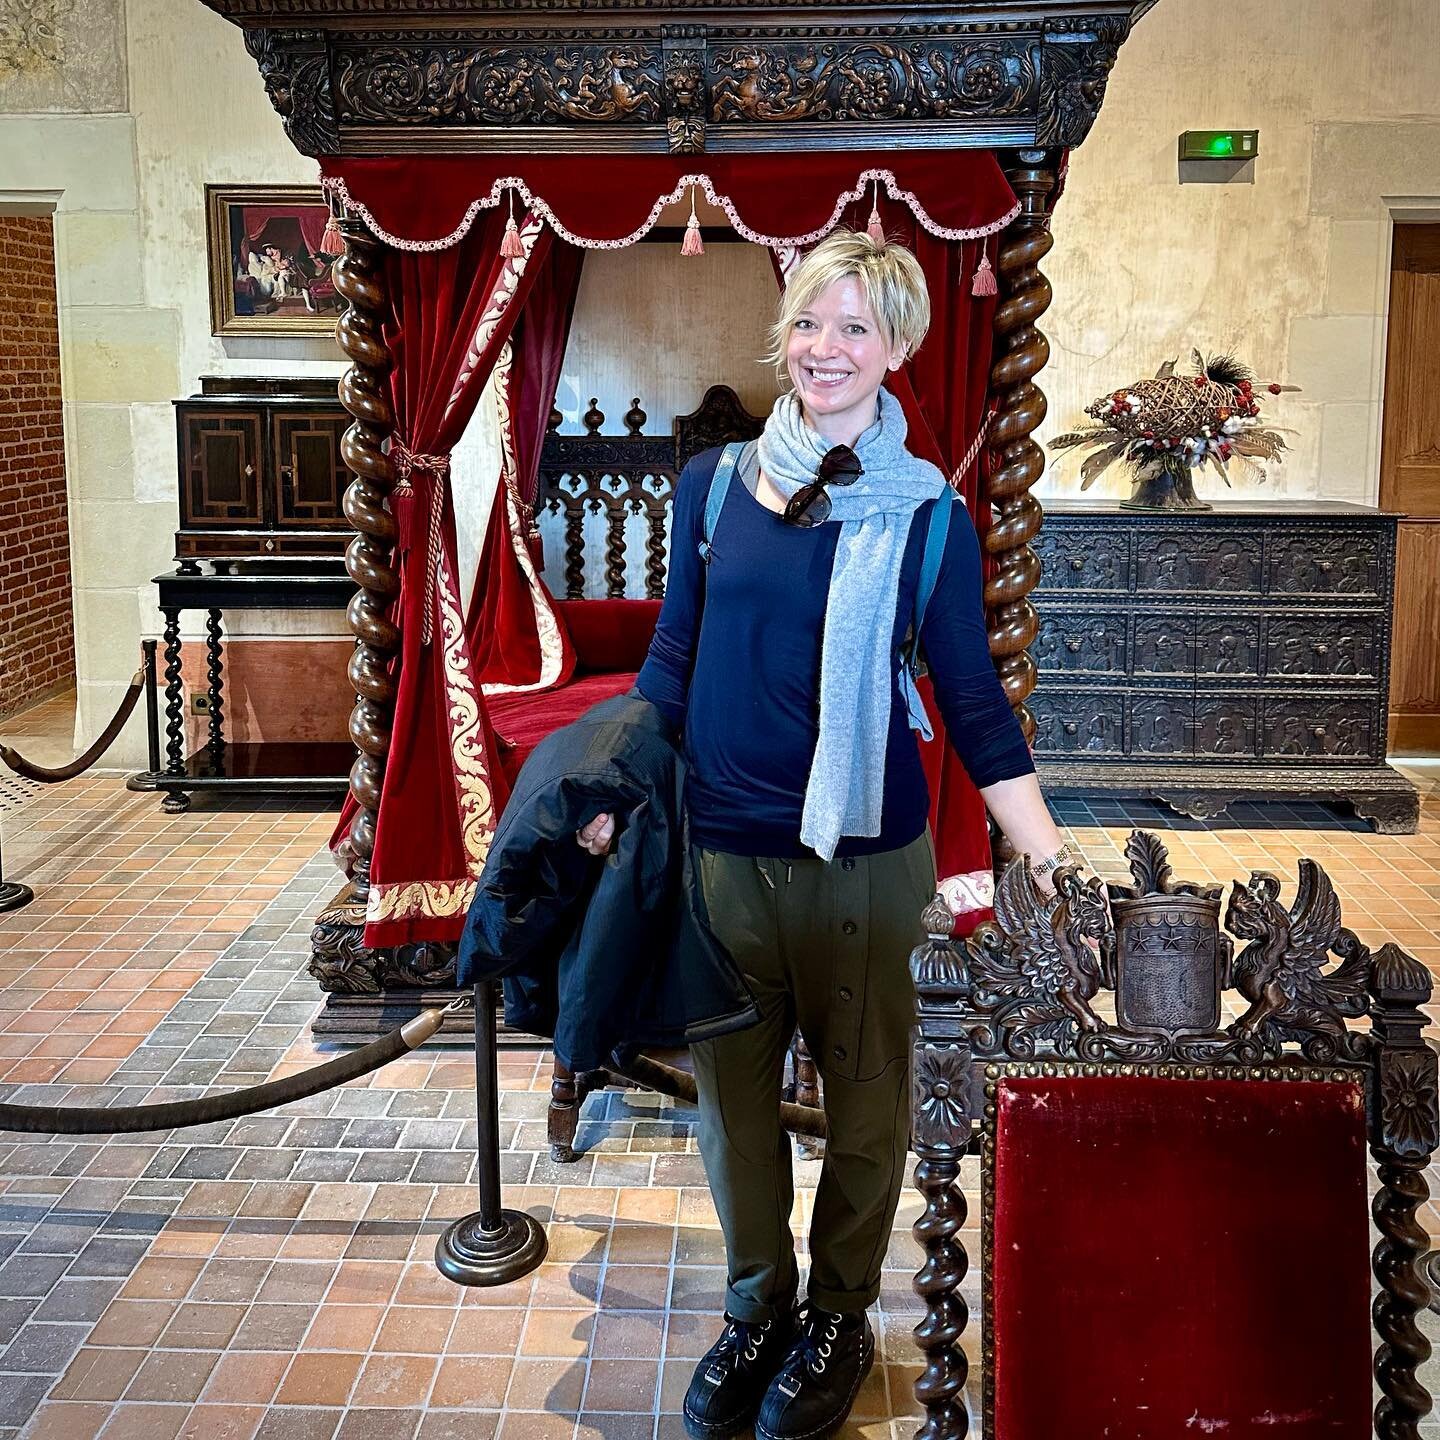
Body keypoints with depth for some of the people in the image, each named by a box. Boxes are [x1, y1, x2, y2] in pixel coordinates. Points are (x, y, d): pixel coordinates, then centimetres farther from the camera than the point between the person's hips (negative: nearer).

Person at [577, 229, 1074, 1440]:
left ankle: (840, 1318, 36)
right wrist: (613, 796, 4)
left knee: (863, 1092, 13)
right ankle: (759, 1305, 38)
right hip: (719, 849, 3)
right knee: (731, 1084, 15)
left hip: (864, 854, -2)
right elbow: (674, 658, 9)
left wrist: (1046, 851, -12)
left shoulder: (928, 515, -6)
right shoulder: (715, 484, 1)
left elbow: (973, 700, -3)